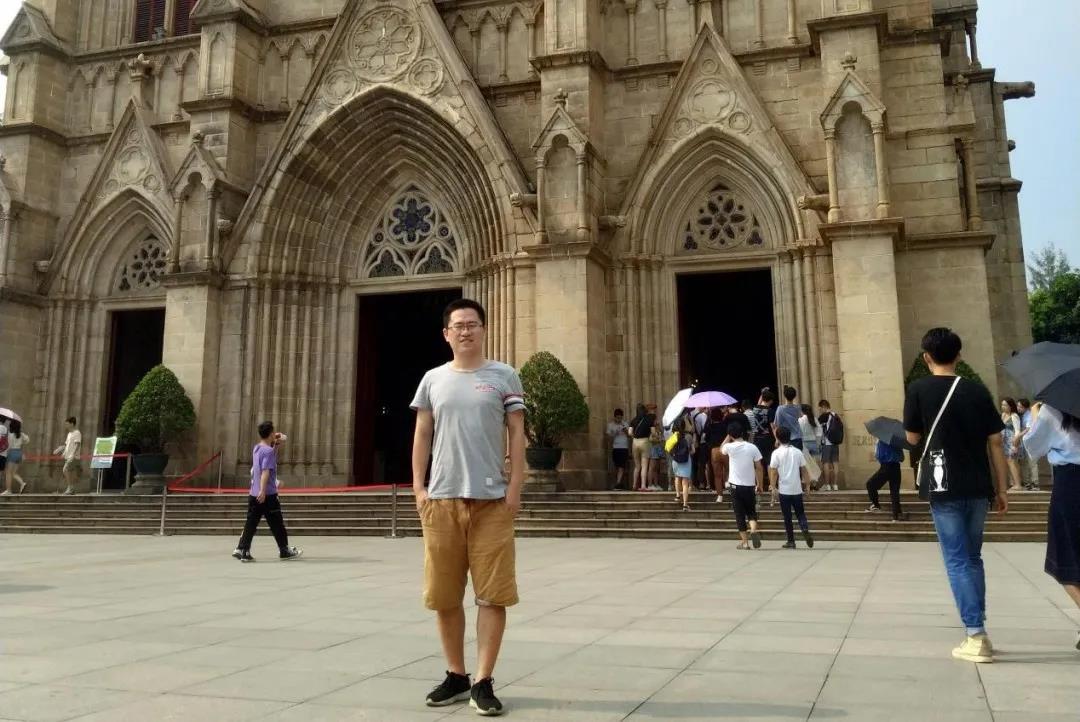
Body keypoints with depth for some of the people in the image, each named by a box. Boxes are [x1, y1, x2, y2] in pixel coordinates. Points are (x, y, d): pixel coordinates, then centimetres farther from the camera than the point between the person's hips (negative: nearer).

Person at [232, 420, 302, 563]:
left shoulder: (256, 448, 11)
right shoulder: (268, 451, -13)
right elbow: (265, 471, -23)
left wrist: (277, 443, 18)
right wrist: (263, 490, -29)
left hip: (254, 493, 7)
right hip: (267, 494, -7)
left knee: (251, 523, 6)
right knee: (276, 524, 4)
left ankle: (242, 550, -1)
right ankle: (285, 550, 14)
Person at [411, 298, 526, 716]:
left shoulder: (504, 377, 4)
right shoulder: (433, 380, 11)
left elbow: (517, 435, 2)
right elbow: (422, 436, 11)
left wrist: (515, 487, -7)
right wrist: (418, 487, 2)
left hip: (491, 499, -2)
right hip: (441, 498, 3)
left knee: (492, 593, -2)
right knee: (444, 595, 9)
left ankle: (483, 682, 8)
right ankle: (456, 676, 24)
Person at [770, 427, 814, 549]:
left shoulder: (776, 453, -6)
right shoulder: (797, 452, 3)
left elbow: (774, 472, -8)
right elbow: (804, 470, 5)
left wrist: (773, 486, -1)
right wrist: (807, 484, 14)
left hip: (784, 490, -2)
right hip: (797, 489, 3)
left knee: (787, 516, 6)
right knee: (800, 513, 13)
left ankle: (791, 541, 8)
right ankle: (806, 530, -13)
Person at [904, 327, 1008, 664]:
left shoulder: (919, 390, -5)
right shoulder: (978, 391, 4)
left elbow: (913, 439, 3)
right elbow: (995, 442, 5)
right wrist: (1001, 489, 10)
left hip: (944, 487, -4)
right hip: (978, 487, 4)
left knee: (957, 560, 1)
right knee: (973, 557, 16)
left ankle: (976, 637, -5)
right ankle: (978, 632, 21)